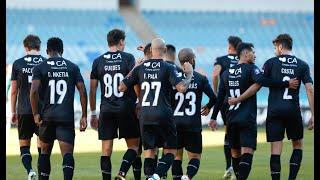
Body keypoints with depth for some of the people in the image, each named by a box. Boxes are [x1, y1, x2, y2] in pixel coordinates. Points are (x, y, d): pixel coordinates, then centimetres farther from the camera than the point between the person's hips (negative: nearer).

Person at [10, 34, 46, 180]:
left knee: (24, 144, 6)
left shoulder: (18, 64, 0)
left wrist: (13, 112, 13)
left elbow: (14, 91, 4)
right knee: (42, 145, 11)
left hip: (24, 110, -1)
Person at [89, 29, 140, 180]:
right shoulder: (128, 58, -2)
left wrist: (93, 113, 16)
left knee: (106, 150, 5)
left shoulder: (98, 61, 7)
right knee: (133, 145, 8)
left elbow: (92, 90, 9)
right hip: (126, 108, -3)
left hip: (106, 110, 3)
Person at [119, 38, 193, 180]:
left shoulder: (140, 68, 6)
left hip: (145, 116, 4)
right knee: (170, 151, 4)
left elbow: (122, 87, 10)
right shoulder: (168, 68, -5)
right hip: (163, 114, -4)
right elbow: (182, 88, -16)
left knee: (149, 151, 10)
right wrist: (189, 75, 3)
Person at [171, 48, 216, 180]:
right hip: (193, 124, -1)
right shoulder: (201, 79, -2)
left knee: (177, 154, 14)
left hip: (175, 123, 1)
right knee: (195, 156, 7)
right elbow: (213, 98, -1)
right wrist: (208, 107, 20)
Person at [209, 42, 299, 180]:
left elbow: (220, 98, 15)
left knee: (235, 153, 15)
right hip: (247, 119, -6)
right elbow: (262, 81, -25)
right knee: (247, 152, -12)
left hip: (231, 119, 6)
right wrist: (286, 84, -23)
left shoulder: (226, 73, 13)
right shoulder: (251, 69, -5)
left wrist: (213, 118, 20)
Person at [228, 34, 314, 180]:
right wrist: (312, 115, -2)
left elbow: (256, 86, -2)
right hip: (293, 111, 1)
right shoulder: (302, 65, 5)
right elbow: (310, 89, -3)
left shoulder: (271, 63, 1)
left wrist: (238, 99, 6)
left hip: (274, 110, -1)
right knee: (297, 145, 17)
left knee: (276, 150, 0)